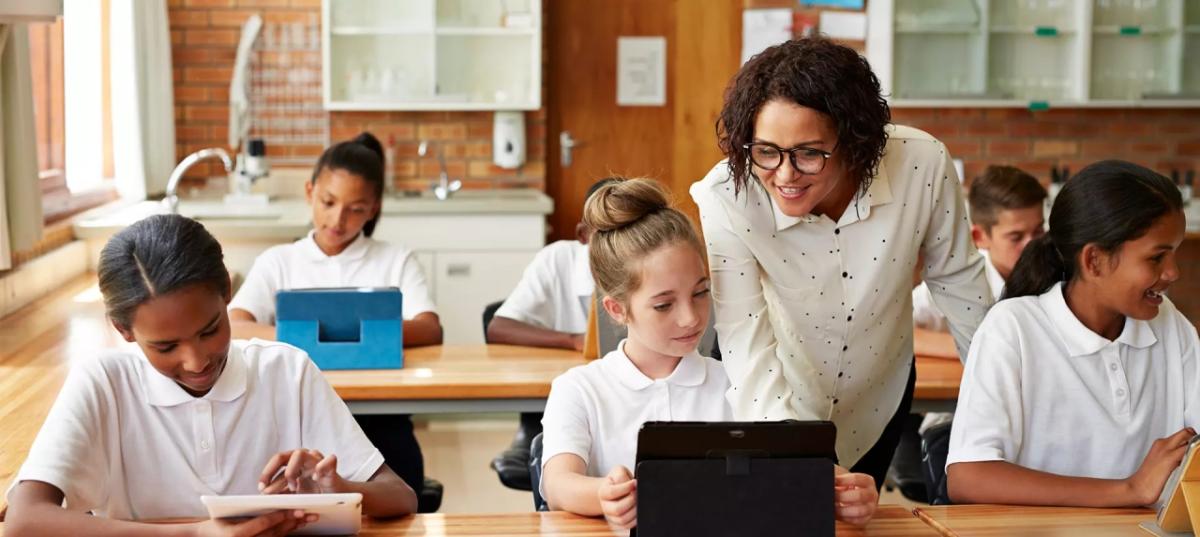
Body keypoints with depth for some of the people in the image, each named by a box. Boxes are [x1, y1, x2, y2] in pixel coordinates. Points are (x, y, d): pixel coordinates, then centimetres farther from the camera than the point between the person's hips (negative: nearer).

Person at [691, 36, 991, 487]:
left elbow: (958, 282, -10)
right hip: (776, 404, -2)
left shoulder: (923, 165, -27)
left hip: (877, 398, 2)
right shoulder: (726, 200, -32)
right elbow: (748, 350, -35)